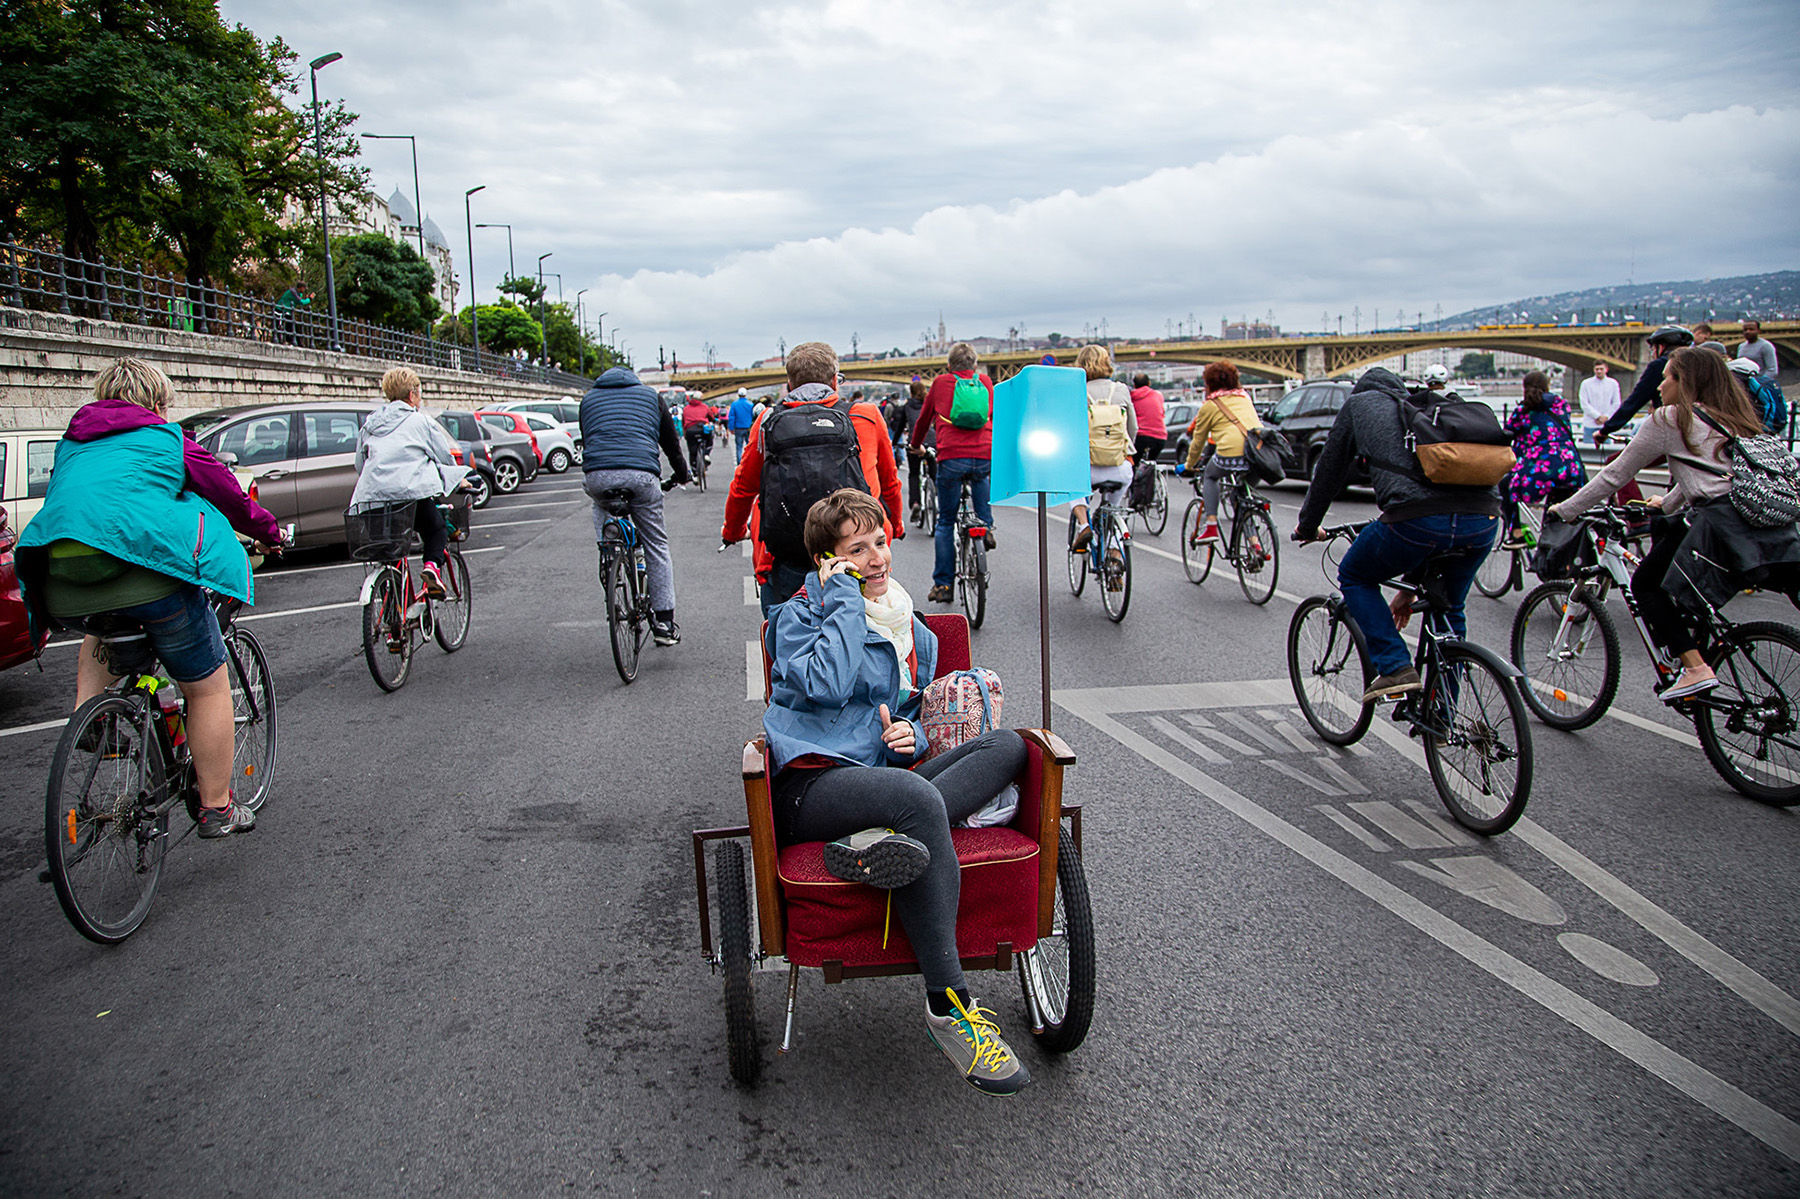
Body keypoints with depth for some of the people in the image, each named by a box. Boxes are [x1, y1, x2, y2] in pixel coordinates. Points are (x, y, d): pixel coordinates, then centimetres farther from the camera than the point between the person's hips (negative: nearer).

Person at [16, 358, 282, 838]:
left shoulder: (70, 445, 26)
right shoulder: (168, 440, 14)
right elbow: (230, 497, 23)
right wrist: (271, 532, 40)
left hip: (64, 590, 5)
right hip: (147, 572, -5)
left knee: (105, 627, 41)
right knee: (207, 688, 11)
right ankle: (217, 809, 18)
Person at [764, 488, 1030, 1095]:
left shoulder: (912, 631, 21)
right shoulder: (800, 614, 2)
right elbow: (825, 684, -20)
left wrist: (911, 735, 5)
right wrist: (843, 596, -9)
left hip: (880, 776, 7)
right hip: (810, 786, -7)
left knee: (1008, 745, -13)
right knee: (918, 797, -37)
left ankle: (883, 838, -32)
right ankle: (947, 1005, -32)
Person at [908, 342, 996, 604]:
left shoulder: (941, 382, 12)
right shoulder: (985, 382, 16)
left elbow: (924, 418, 25)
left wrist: (914, 445, 42)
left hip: (951, 457, -1)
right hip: (985, 456, 1)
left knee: (946, 522, 9)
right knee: (981, 476, 37)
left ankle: (943, 584, 7)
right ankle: (986, 526, 18)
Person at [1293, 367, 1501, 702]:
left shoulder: (1359, 402, 23)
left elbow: (1329, 470, 25)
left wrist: (1307, 527, 43)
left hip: (1419, 518, -5)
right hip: (1484, 518, 6)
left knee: (1355, 577, 22)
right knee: (1449, 613, 28)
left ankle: (1395, 668, 7)